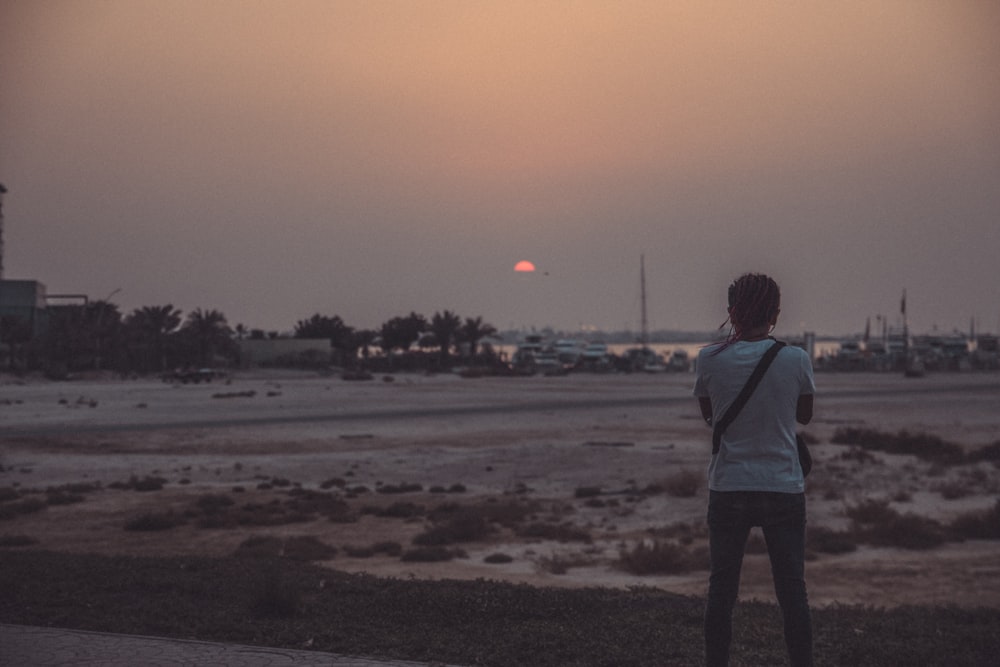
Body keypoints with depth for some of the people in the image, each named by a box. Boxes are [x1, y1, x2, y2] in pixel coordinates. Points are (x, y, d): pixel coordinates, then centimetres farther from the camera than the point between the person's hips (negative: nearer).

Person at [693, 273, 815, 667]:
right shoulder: (796, 360, -6)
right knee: (792, 591, 7)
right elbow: (804, 415, 10)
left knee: (721, 590, 10)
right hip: (784, 487, 0)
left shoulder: (710, 359, -6)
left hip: (728, 488, 0)